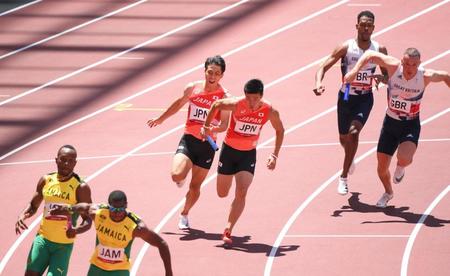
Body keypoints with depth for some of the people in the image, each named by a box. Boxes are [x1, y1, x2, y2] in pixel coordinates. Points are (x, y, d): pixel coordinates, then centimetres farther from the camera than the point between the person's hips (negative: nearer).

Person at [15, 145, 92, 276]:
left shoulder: (80, 188, -11)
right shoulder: (46, 180, 2)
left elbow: (88, 221, -9)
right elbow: (33, 205, 16)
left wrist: (76, 230, -31)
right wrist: (22, 215, -6)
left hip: (64, 244, -4)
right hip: (43, 239, 4)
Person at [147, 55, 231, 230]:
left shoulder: (224, 97, -7)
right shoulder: (193, 88, 0)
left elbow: (225, 124, -10)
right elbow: (178, 104, 18)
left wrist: (212, 129, -32)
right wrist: (160, 119, 30)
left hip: (207, 144, 0)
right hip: (188, 139, 0)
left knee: (195, 185, 9)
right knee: (177, 175, -22)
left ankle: (184, 215, 35)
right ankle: (182, 179, 17)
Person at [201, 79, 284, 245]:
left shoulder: (270, 112, -18)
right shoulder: (236, 104, -23)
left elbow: (280, 130, 1)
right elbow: (216, 105, -3)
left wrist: (274, 155, -5)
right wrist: (206, 126, 1)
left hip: (249, 154, 0)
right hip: (229, 150, 0)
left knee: (241, 192, -18)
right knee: (222, 194, 9)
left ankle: (228, 231, -14)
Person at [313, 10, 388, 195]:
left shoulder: (379, 50, -6)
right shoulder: (346, 48, -11)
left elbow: (388, 75, 5)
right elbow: (324, 67, -14)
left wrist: (382, 79, -20)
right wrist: (319, 83, -35)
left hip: (365, 99, -1)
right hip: (346, 97, 1)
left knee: (354, 133, -23)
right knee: (344, 139, 14)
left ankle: (343, 178, -13)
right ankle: (350, 159, 52)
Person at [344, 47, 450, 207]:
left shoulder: (425, 76, -19)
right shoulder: (393, 67, -19)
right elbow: (370, 54, -8)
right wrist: (354, 71, -18)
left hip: (411, 126, -2)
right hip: (390, 123, 2)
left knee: (404, 158, -30)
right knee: (382, 167, 7)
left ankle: (400, 167, 11)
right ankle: (388, 193, 41)